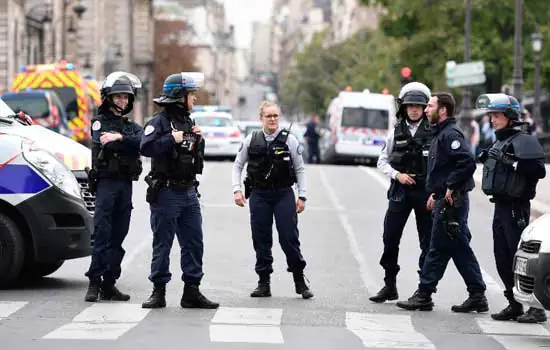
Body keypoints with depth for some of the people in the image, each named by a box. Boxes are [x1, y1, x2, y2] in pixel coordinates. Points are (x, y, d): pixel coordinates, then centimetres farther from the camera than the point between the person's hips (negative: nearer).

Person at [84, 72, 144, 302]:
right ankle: (94, 283, -12)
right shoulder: (100, 122, 5)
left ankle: (109, 284, 9)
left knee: (118, 237, 5)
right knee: (102, 234, -11)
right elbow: (103, 143, -16)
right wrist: (129, 143, -16)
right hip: (106, 182, -5)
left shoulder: (132, 127, 17)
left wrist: (119, 138, -19)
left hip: (126, 186, 5)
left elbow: (143, 142, -6)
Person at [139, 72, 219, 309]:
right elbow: (146, 147, -25)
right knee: (162, 244, 0)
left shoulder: (187, 122, 16)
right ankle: (159, 292, 6)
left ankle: (192, 292, 12)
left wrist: (198, 139, 7)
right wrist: (172, 139, -23)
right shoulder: (160, 122, -10)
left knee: (194, 243, 7)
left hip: (189, 192, 8)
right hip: (166, 193, -8)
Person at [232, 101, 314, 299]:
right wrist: (237, 190, 1)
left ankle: (300, 281, 5)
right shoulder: (252, 140, 4)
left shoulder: (289, 140, 0)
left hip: (284, 194, -2)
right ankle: (264, 283, 12)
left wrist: (302, 196, 0)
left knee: (289, 238, -5)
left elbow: (300, 169, 5)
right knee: (261, 240, 4)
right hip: (259, 195, 2)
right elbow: (238, 165, 12)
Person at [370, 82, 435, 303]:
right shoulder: (396, 132, 7)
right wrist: (397, 175, -5)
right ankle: (389, 286, 12)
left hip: (426, 192, -2)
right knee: (390, 238, 1)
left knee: (427, 241, 3)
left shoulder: (433, 132, -2)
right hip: (400, 191, 3)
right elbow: (382, 160, 12)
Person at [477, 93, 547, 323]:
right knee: (503, 260, 10)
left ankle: (536, 308, -6)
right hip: (501, 206, 10)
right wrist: (488, 160, 9)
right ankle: (515, 305, 18)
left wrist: (511, 163, -24)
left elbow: (538, 170, -22)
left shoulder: (524, 140, -11)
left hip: (515, 207, -10)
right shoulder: (500, 141, 18)